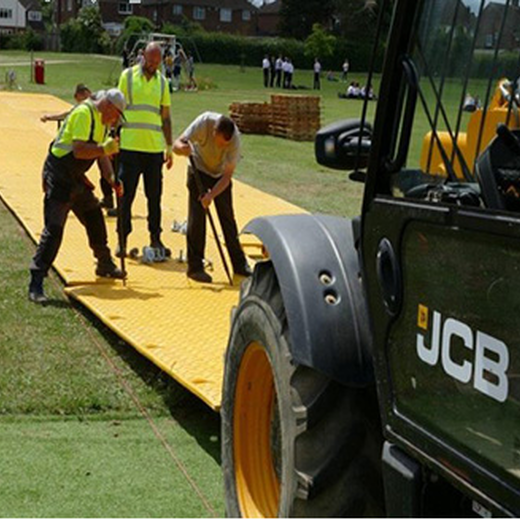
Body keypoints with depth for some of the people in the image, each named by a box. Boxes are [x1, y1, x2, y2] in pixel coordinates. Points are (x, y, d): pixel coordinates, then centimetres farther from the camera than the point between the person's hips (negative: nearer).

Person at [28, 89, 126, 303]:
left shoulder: (102, 119, 13)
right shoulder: (84, 113, -18)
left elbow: (100, 152, 14)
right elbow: (78, 150, -27)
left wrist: (110, 177, 0)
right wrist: (104, 148, -28)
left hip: (76, 178, 10)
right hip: (58, 175, -10)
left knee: (95, 218, 18)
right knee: (54, 229, -14)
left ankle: (105, 265, 38)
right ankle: (36, 284, -14)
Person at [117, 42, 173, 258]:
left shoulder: (162, 82, 11)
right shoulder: (128, 76, 2)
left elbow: (166, 117, 14)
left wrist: (169, 147, 10)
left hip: (154, 148, 3)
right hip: (130, 146, -3)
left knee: (155, 196, 7)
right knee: (126, 195, 1)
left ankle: (155, 239, 16)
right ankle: (123, 240, 8)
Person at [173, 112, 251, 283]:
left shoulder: (235, 139, -31)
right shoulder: (204, 122, -33)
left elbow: (227, 176, -28)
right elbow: (177, 144, -30)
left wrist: (211, 195, -40)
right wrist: (182, 148, -53)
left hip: (220, 175, 1)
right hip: (199, 170, -1)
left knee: (228, 218, 4)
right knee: (197, 217, -9)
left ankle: (239, 264, 15)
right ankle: (195, 267, -2)